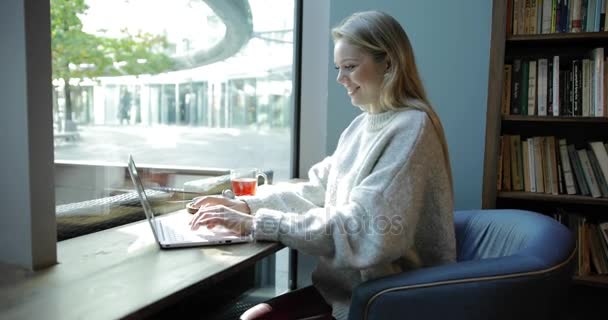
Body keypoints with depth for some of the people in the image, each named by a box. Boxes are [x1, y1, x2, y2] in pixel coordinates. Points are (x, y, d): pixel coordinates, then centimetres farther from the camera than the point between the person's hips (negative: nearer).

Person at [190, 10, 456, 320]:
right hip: (347, 285, 7)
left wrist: (256, 224, -26)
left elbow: (365, 229, -26)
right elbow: (318, 190, 8)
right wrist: (245, 205, -5)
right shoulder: (362, 124, 9)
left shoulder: (411, 128, -19)